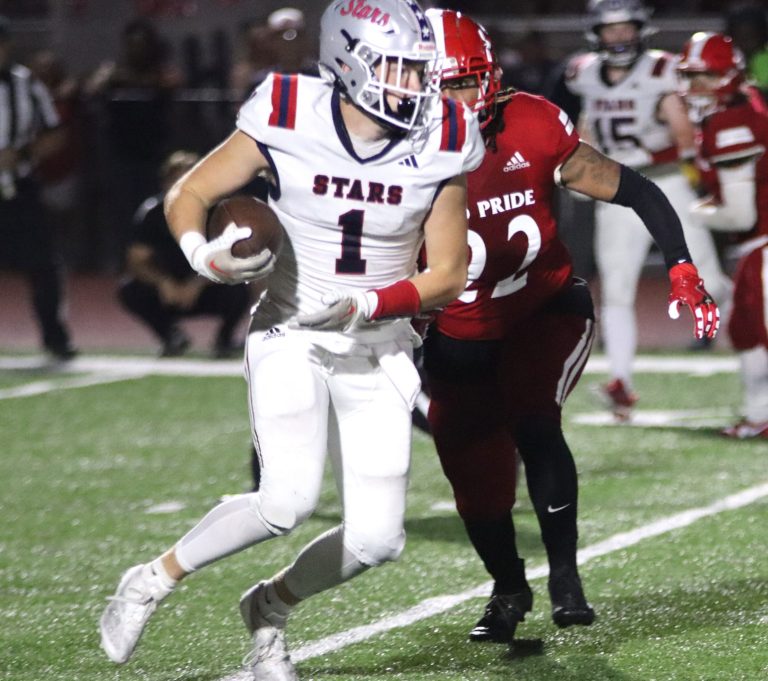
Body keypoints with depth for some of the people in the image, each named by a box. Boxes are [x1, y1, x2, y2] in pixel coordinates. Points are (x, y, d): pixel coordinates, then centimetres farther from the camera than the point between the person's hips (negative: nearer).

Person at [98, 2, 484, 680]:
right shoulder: (288, 122, -13)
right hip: (291, 337, -3)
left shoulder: (439, 145, -9)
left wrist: (366, 307, -18)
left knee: (377, 539, -5)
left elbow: (449, 274, -3)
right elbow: (186, 196, -2)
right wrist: (207, 255, -23)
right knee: (288, 500, -24)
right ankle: (155, 577, 1)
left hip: (378, 351, 3)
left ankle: (268, 606, 25)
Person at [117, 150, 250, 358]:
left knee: (238, 290, -33)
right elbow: (136, 261, -16)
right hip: (169, 290, 2)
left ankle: (224, 338, 1)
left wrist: (198, 284, -38)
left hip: (207, 292, -2)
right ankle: (171, 335, 3)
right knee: (129, 291, -25)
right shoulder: (153, 213, -12)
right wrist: (163, 282, -35)